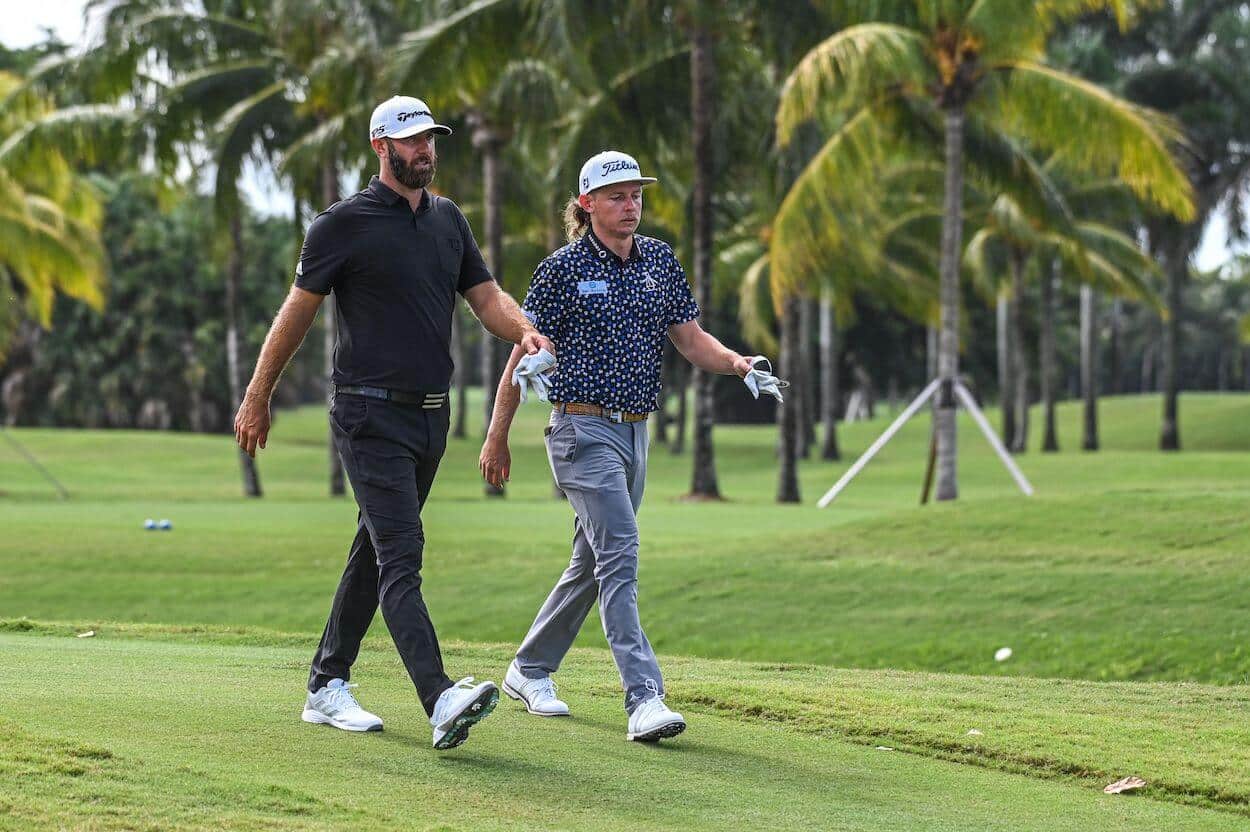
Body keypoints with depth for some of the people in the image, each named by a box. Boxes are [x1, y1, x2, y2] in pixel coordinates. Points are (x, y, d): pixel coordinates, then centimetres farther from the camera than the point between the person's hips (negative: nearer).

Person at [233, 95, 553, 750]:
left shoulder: (448, 219, 14)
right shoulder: (346, 223, -6)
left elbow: (487, 296, 12)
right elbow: (298, 309, 0)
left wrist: (524, 332, -11)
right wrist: (257, 397, 4)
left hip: (431, 416, 7)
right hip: (371, 416, -7)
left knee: (376, 554, 13)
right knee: (401, 557, -17)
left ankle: (326, 688, 23)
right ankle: (441, 701, -30)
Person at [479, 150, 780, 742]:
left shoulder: (661, 260, 10)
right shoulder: (563, 269, -6)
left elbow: (690, 339, 10)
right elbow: (524, 355, -2)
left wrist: (735, 362, -12)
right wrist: (497, 438, -1)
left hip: (635, 431, 7)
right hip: (583, 430, -7)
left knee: (593, 563, 14)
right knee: (619, 554, -18)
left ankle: (529, 670, 31)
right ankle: (644, 699, -24)